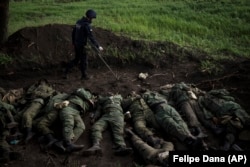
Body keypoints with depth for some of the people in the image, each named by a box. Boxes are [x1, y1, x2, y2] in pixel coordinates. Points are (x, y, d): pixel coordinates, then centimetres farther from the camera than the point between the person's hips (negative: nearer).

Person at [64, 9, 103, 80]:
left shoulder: (79, 22, 7)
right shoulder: (87, 25, -20)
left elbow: (73, 32, 16)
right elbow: (91, 37, -24)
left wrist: (73, 42, 26)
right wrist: (98, 46, -21)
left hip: (76, 44, 9)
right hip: (81, 45, -8)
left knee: (76, 59, 20)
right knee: (84, 60, 7)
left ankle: (66, 72, 17)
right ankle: (84, 75, 21)